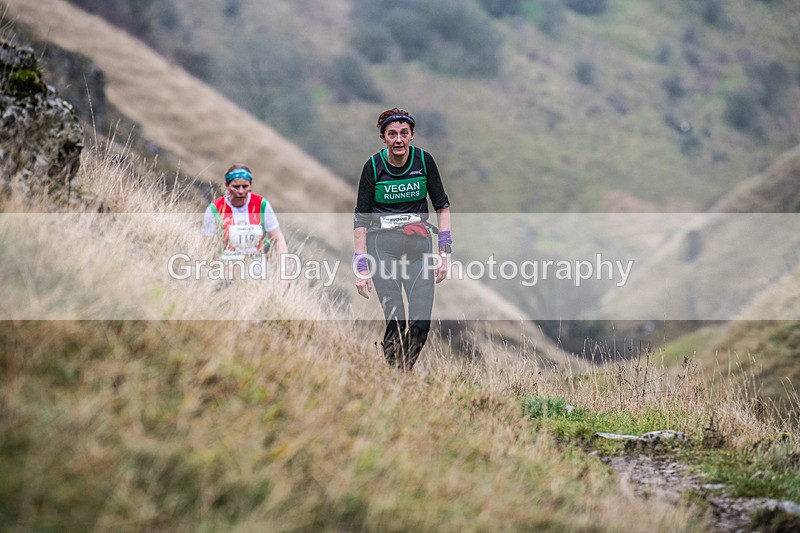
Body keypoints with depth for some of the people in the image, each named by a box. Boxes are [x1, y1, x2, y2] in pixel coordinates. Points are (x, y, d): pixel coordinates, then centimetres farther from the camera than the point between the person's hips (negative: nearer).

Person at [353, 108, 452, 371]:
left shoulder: (424, 160, -2)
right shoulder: (373, 166, -7)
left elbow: (442, 206, 7)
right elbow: (360, 218, -3)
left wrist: (444, 251, 0)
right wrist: (360, 268, -7)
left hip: (419, 245, 2)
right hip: (382, 246, -2)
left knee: (422, 323, -7)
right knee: (396, 321, -12)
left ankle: (405, 371, 15)